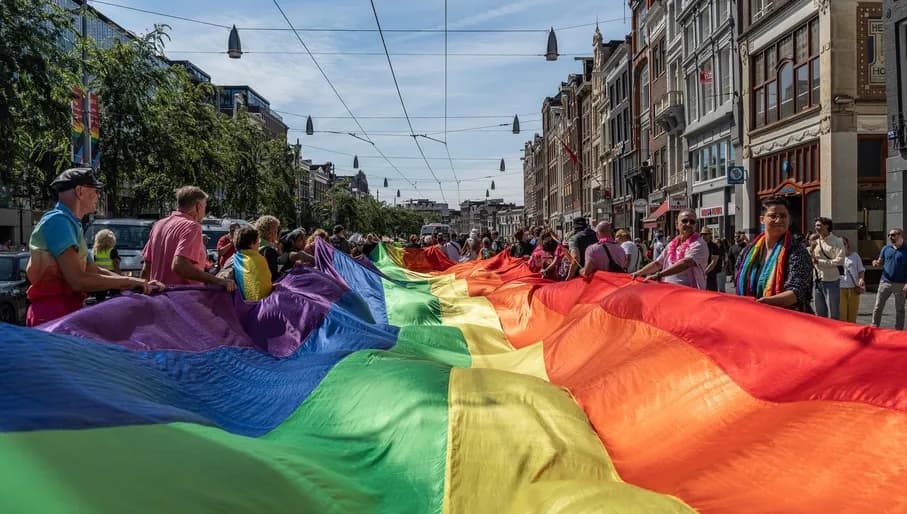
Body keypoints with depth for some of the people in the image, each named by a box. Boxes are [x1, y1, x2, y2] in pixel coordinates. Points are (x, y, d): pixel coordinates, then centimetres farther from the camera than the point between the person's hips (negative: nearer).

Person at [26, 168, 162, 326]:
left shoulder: (72, 224, 18)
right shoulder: (58, 221, -14)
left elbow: (93, 270, 18)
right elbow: (78, 281, -23)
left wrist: (142, 284, 8)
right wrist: (128, 282, -14)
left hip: (67, 311, 10)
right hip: (51, 314, -10)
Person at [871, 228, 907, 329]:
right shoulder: (886, 249, 7)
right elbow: (880, 262, 14)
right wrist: (876, 263, -11)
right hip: (885, 282, 3)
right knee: (878, 306, 2)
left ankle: (899, 330, 16)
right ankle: (874, 327, 9)